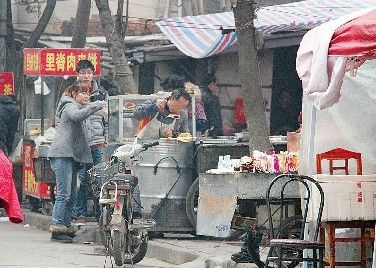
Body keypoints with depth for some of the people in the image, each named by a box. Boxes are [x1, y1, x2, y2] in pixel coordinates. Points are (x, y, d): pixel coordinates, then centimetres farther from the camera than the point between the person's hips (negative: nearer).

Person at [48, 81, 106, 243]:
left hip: (72, 156, 10)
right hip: (63, 155, -10)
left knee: (71, 195, 9)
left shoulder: (80, 106, 26)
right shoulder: (69, 106, -5)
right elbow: (77, 115, -29)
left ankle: (66, 226, 11)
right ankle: (57, 226, -17)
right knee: (64, 193, -15)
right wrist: (95, 106, -32)